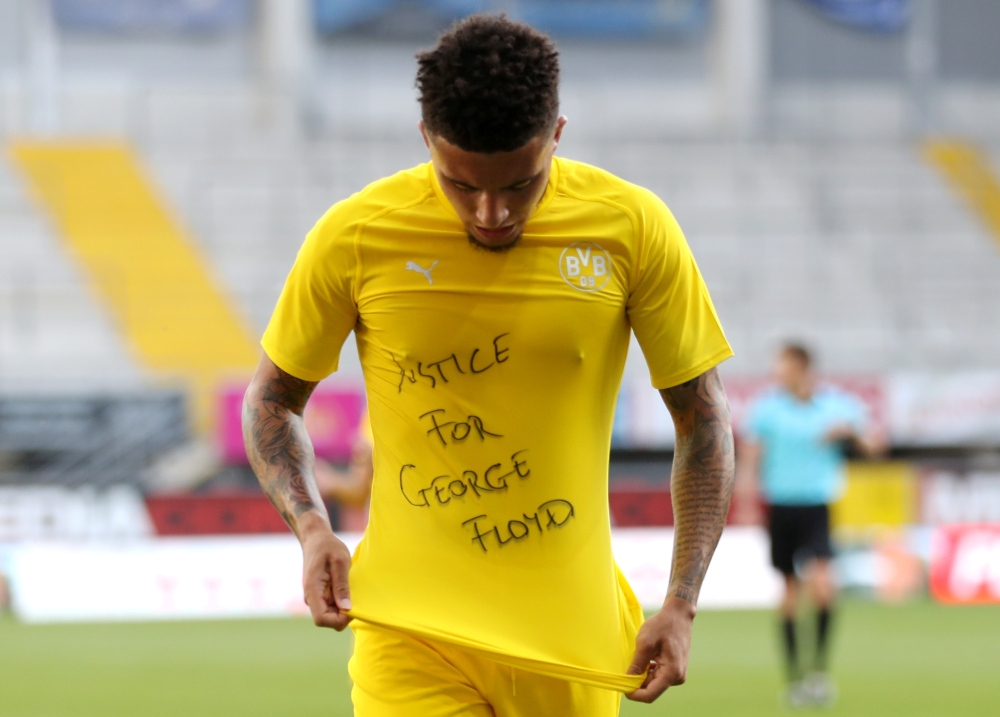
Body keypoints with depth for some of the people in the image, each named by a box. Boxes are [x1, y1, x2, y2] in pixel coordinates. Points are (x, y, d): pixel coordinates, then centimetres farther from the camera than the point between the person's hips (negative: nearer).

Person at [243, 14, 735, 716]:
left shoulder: (632, 228, -4)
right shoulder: (355, 237, -6)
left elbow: (705, 420, 4)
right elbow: (273, 399, 10)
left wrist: (682, 605, -3)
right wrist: (311, 526, -8)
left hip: (571, 638, 1)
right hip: (410, 626, -1)